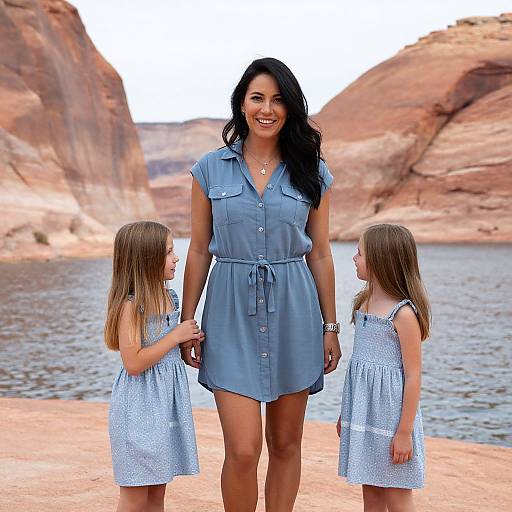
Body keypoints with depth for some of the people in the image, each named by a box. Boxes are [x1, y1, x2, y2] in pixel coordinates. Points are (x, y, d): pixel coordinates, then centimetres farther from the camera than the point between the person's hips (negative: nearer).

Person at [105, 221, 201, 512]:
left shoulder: (169, 298, 8)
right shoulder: (130, 304, -17)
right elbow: (134, 363, -22)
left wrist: (190, 338, 5)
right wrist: (176, 335, -18)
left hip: (167, 399, 8)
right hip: (140, 405, -8)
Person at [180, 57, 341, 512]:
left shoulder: (311, 174, 4)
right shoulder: (211, 168, 2)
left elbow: (320, 255, 7)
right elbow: (199, 251, 5)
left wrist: (330, 326, 6)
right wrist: (187, 323, 3)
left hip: (293, 311, 2)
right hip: (232, 311, -1)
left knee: (285, 444, 10)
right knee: (243, 450, -7)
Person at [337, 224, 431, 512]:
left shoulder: (404, 313, -16)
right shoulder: (364, 302, 8)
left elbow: (413, 375, -15)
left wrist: (405, 431, -16)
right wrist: (346, 413, 19)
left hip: (391, 411, -8)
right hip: (362, 411, 8)